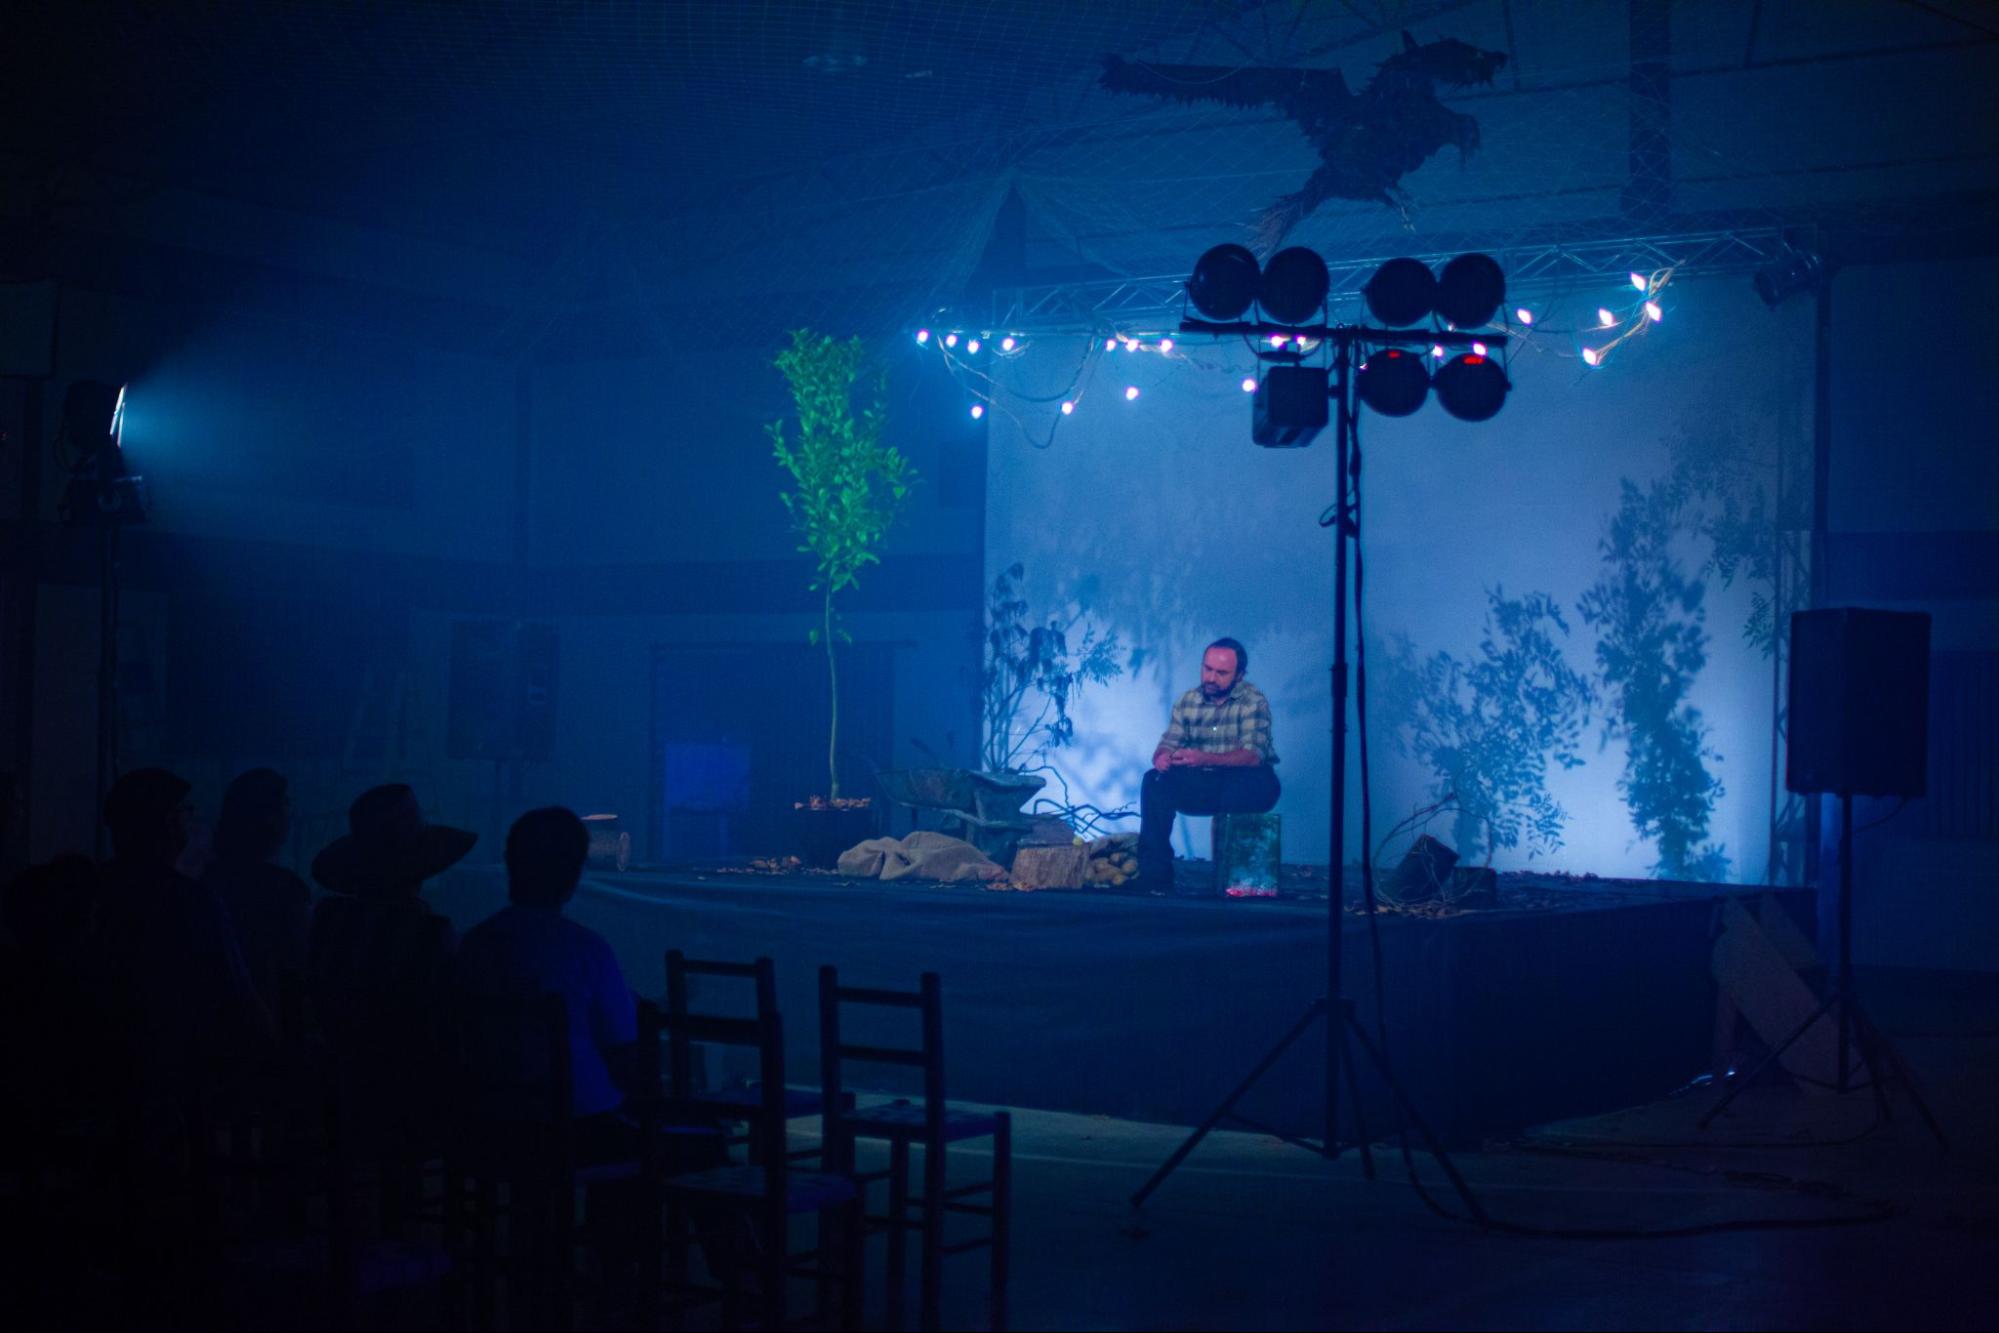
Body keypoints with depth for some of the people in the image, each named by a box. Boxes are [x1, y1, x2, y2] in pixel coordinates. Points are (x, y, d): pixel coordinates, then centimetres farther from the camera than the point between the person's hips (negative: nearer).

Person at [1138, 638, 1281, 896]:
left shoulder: (1253, 701, -12)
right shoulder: (1188, 701, 3)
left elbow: (1253, 755, -24)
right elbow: (1168, 745, 0)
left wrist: (1205, 759, -39)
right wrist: (1162, 757, -27)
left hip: (1247, 786, -4)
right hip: (1201, 784, 4)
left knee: (1240, 784, -37)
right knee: (1155, 782, -19)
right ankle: (1155, 874, -18)